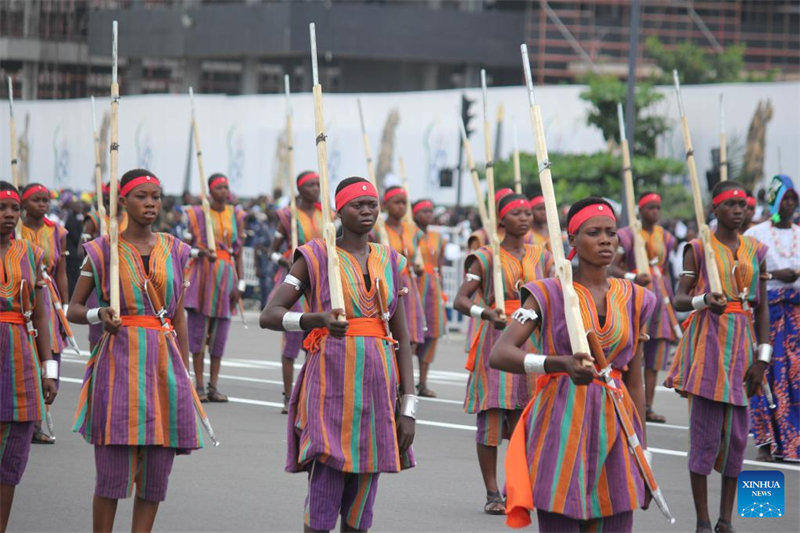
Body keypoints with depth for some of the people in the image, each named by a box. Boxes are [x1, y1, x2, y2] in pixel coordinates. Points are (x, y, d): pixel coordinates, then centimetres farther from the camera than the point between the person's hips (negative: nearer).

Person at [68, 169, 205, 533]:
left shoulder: (174, 251, 11)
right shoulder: (103, 251, 2)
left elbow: (179, 317, 15)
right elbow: (73, 309, 6)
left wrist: (184, 375, 12)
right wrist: (98, 315, -16)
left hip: (164, 361, 4)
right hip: (119, 362, -4)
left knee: (156, 472, 3)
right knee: (112, 470, -7)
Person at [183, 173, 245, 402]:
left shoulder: (236, 215, 10)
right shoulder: (196, 214, 2)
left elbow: (239, 252, 10)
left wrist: (240, 283, 3)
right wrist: (199, 251, -15)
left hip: (226, 275, 3)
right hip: (202, 273, -3)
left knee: (220, 333, 3)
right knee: (198, 330, -3)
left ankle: (214, 385, 9)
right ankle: (199, 386, 1)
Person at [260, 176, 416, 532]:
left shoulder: (390, 262, 13)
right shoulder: (316, 257, 1)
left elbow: (402, 338, 11)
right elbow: (269, 315, -6)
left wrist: (408, 407, 4)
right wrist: (316, 319, -26)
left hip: (377, 385, 4)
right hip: (331, 384, -4)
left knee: (360, 503, 7)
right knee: (324, 494, -7)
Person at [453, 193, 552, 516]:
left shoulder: (541, 257, 12)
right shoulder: (487, 258, 0)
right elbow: (461, 300, -8)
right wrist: (486, 313, -27)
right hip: (495, 340, -3)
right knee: (491, 417, -5)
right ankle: (492, 494, 1)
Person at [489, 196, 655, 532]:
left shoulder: (634, 299, 10)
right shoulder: (549, 294, -3)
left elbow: (635, 380, 15)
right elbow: (499, 354, -15)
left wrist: (643, 452, 13)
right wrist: (561, 363, -31)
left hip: (615, 427, 4)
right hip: (561, 424, -4)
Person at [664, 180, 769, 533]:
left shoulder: (756, 251, 11)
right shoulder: (698, 248, 0)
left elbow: (762, 308, 11)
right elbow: (679, 300, -4)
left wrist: (762, 357, 3)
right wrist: (704, 300, -26)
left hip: (742, 345, 4)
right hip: (708, 343, -4)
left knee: (737, 436, 4)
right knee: (705, 435, -5)